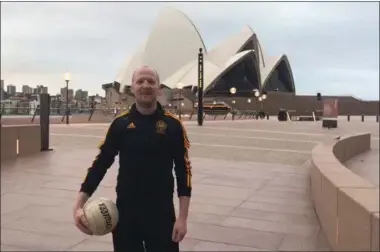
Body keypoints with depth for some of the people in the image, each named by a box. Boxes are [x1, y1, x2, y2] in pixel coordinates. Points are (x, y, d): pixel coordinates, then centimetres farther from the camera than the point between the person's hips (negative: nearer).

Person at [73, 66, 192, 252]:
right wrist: (79, 205, -7)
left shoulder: (172, 125, -5)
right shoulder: (120, 124, -2)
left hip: (162, 214, -1)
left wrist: (183, 217, -6)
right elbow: (100, 164, 2)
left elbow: (183, 170, -3)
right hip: (125, 213, 2)